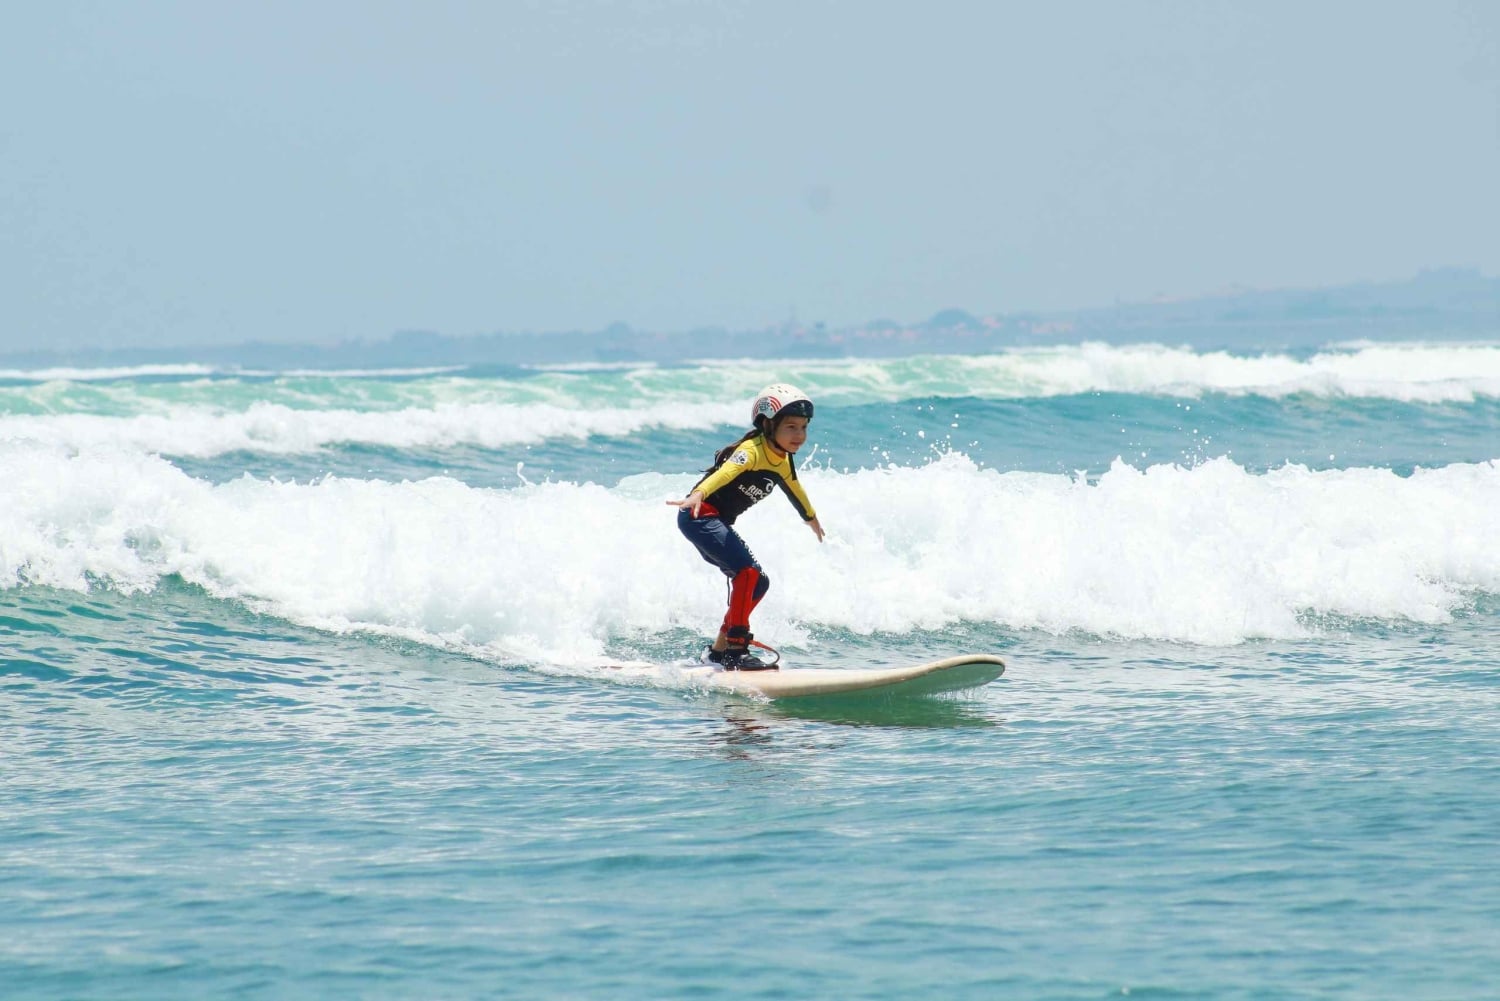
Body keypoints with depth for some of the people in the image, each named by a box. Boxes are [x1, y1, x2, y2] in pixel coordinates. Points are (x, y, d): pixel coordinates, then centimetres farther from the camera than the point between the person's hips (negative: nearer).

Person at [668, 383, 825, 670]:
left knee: (758, 583, 11)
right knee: (748, 571, -23)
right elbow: (727, 470, -39)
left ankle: (720, 649, 19)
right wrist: (699, 494, -58)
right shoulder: (752, 451, -19)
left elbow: (794, 489, 32)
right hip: (698, 515, -10)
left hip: (718, 523, 10)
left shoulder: (783, 461, 10)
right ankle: (736, 649, -24)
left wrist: (811, 518, 51)